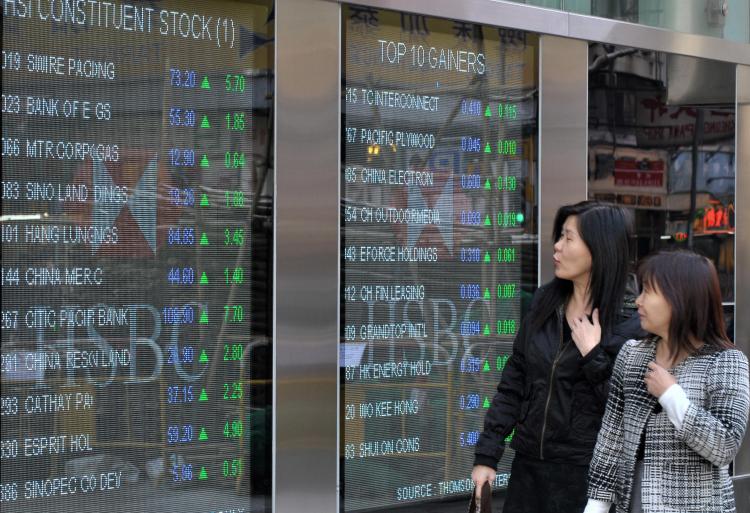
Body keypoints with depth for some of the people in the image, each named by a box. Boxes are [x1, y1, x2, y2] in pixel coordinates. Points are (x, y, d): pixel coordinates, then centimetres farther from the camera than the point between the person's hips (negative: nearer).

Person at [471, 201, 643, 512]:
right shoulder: (544, 304, 6)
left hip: (586, 474, -4)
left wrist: (593, 356, -19)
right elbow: (513, 384, 7)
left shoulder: (629, 325, -9)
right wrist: (487, 454, 4)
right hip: (528, 465, 4)